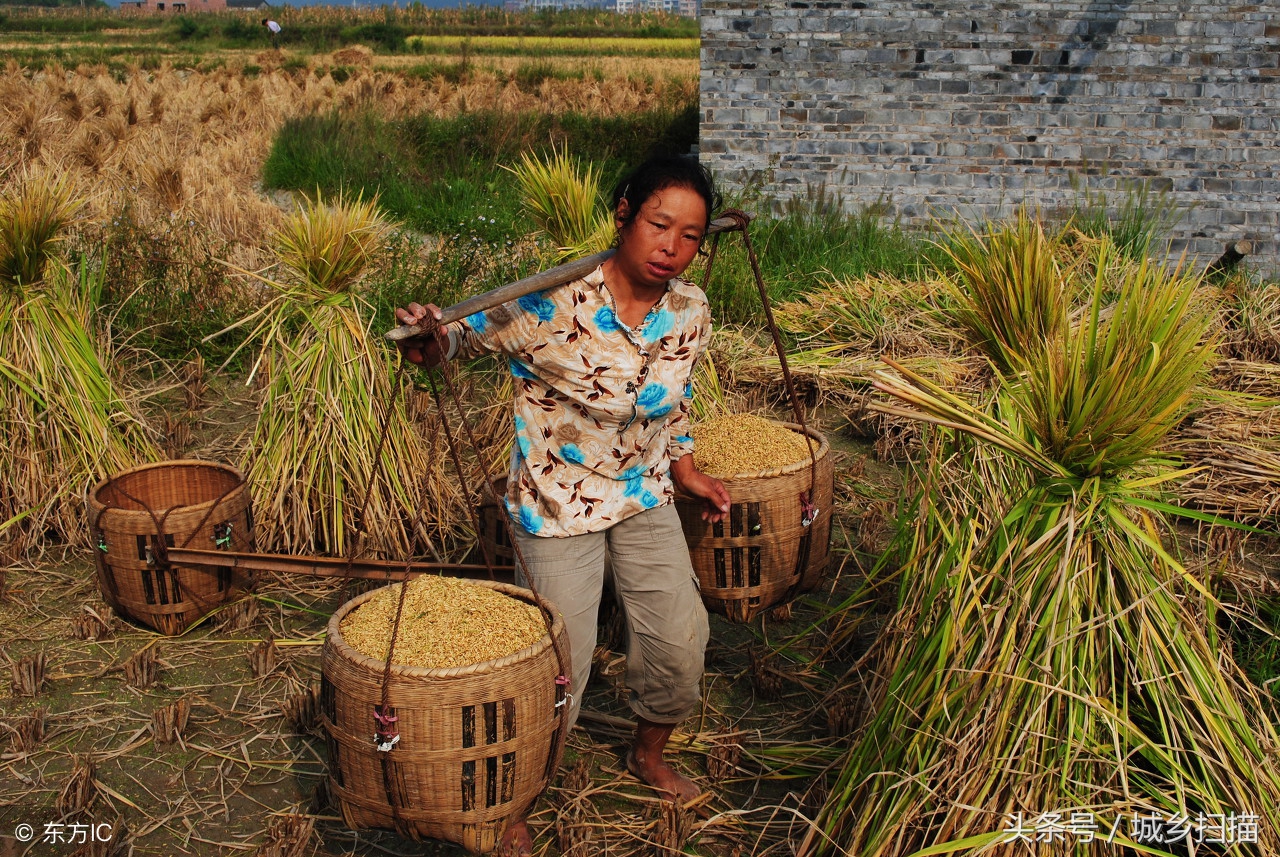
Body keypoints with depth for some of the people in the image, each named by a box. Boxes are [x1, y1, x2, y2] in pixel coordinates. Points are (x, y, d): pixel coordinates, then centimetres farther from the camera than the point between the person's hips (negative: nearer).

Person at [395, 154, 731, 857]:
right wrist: (426, 340, -41)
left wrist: (685, 470, 12)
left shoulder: (689, 311, -8)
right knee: (560, 659, 2)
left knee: (679, 634, 14)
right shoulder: (555, 305, -27)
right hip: (558, 503, -6)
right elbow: (466, 335, -19)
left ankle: (649, 755, 45)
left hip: (644, 494, 6)